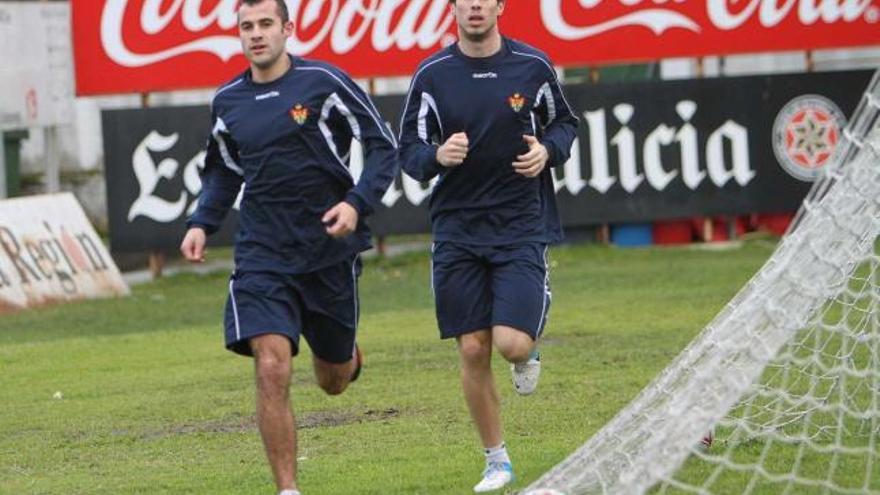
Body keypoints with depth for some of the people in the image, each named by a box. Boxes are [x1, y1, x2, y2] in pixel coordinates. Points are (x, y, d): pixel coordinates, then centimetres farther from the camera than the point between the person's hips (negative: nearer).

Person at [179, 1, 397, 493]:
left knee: (334, 380, 13)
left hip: (330, 248, -1)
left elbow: (384, 145, -4)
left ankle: (349, 353, 52)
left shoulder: (324, 82, -8)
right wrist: (202, 224, 6)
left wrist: (357, 203, -18)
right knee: (272, 368, -17)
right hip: (262, 254, 1)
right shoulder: (228, 101, 5)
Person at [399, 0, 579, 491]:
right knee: (473, 350, 1)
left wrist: (548, 151, -8)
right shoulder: (432, 75, -1)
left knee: (512, 343, -17)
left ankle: (529, 352, 23)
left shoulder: (533, 66, -2)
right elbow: (409, 150, 4)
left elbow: (564, 122, 13)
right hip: (458, 229, 1)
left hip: (521, 225, -1)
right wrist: (437, 156, -18)